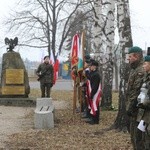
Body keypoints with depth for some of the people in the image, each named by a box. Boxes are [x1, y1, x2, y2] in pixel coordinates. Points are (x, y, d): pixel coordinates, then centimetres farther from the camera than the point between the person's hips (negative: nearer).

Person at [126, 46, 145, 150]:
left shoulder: (141, 71, -19)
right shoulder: (134, 69, 14)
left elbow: (136, 92, -23)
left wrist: (130, 107, -18)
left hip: (138, 109, -10)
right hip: (134, 108, 10)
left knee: (138, 136, -5)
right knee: (134, 134, 17)